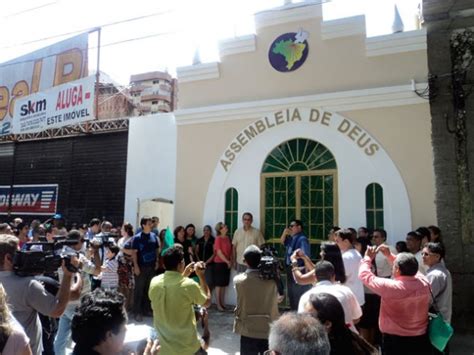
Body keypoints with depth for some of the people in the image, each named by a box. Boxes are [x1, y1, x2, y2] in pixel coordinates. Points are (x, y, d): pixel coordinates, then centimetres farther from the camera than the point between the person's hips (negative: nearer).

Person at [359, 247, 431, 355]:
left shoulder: (391, 287, -26)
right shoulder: (424, 282, -11)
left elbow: (365, 275, -12)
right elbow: (409, 268, 11)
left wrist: (368, 258, 4)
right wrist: (390, 256, 13)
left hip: (395, 341, -5)